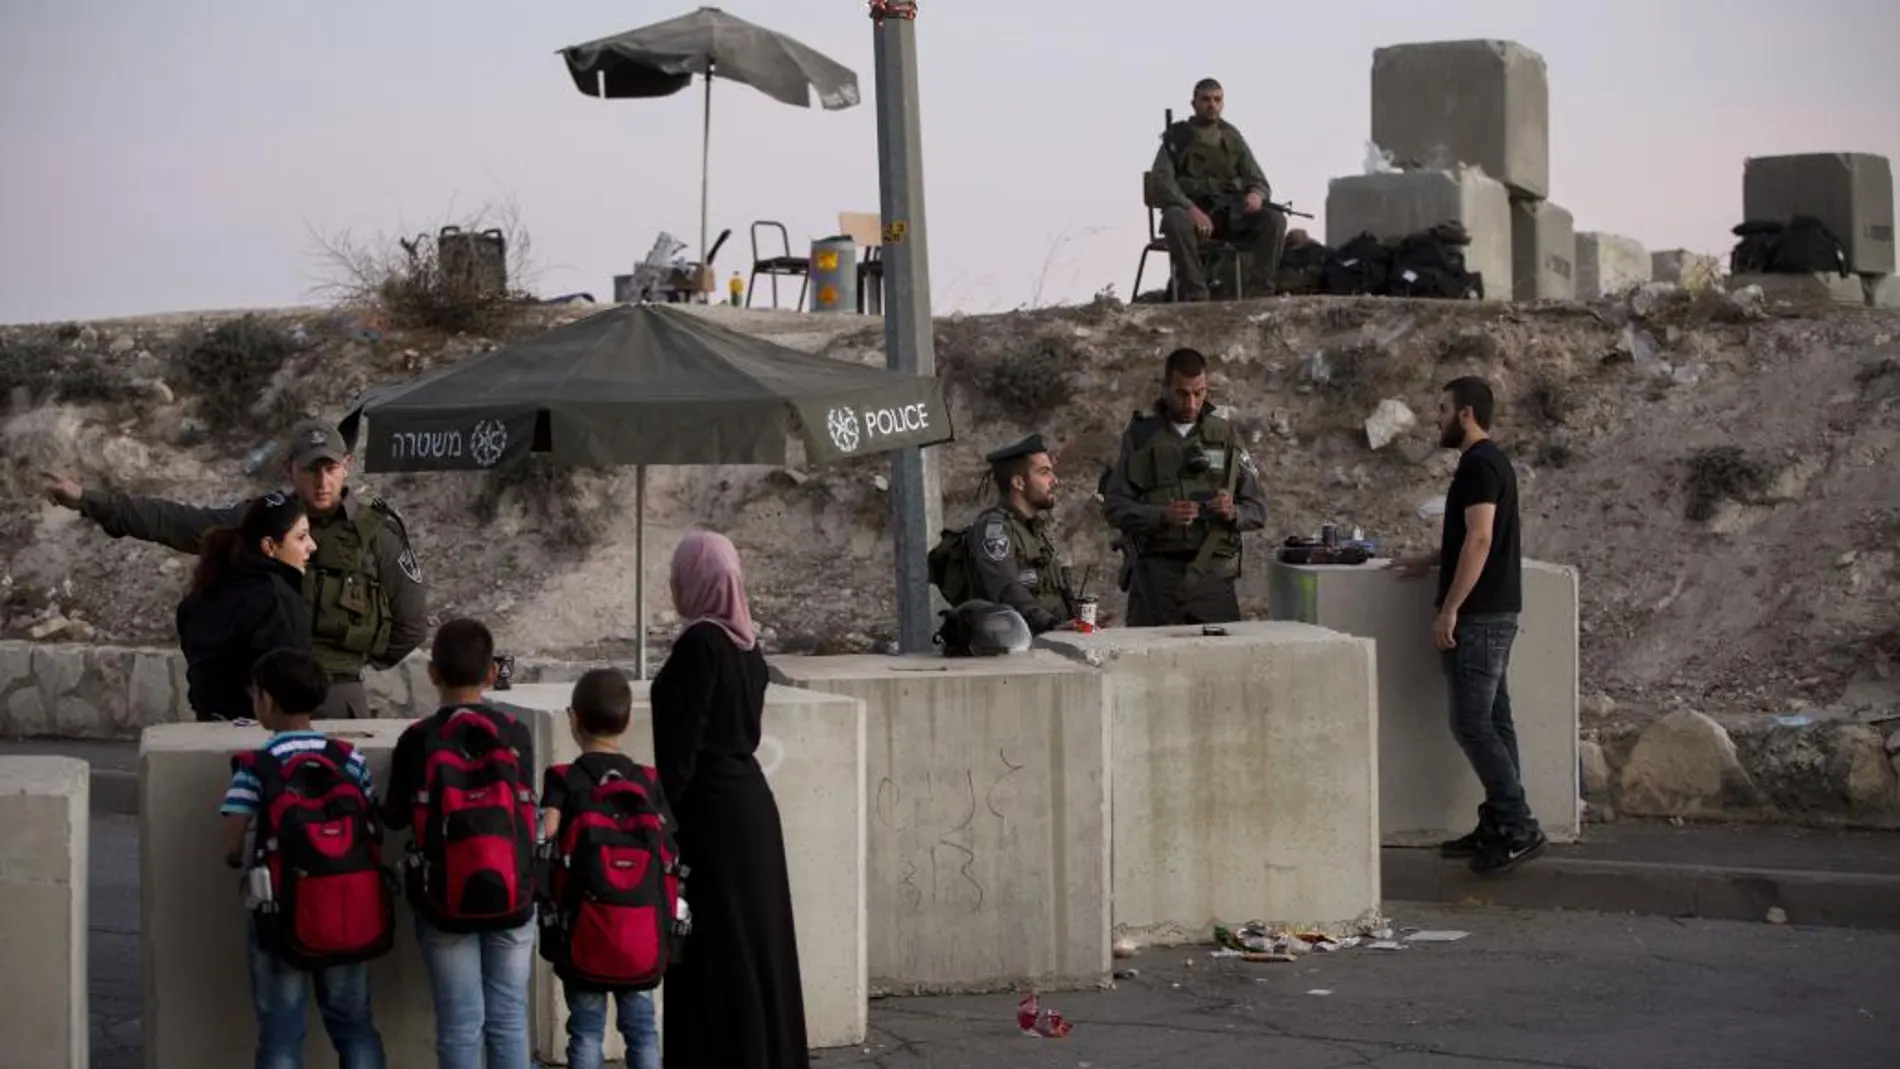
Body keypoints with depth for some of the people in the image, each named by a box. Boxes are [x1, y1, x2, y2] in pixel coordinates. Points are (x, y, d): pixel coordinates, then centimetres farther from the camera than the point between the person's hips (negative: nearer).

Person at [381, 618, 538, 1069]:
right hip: (512, 896, 1)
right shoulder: (516, 735, -3)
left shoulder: (417, 740, -6)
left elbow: (394, 817, 1)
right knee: (509, 1018, 6)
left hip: (445, 900, -1)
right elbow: (527, 808, 6)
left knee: (460, 1022, 3)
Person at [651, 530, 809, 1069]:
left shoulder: (700, 644, -16)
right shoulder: (747, 644, 9)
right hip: (751, 801, 8)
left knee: (716, 954, -3)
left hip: (711, 812, -8)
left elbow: (682, 746, -18)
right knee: (755, 943, 13)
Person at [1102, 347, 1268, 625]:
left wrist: (1232, 513, -11)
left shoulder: (1225, 436, 12)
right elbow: (1114, 508, -1)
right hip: (1154, 575, -1)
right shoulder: (1141, 435, 7)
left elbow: (1257, 510, 11)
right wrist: (1162, 516, -17)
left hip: (1212, 573, 1)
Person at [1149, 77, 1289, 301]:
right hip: (1190, 209, -3)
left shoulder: (1232, 138, 16)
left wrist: (1257, 194, -15)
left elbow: (1258, 180, 13)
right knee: (1176, 220, -38)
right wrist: (1191, 209, -27)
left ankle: (1259, 292, -22)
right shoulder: (1176, 137, 5)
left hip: (1231, 215, 3)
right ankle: (1195, 295, -34)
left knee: (1274, 220, -23)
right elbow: (1160, 182, -9)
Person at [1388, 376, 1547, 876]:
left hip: (1480, 615, -10)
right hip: (1494, 612, 10)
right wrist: (1428, 560, 25)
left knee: (1472, 723, -10)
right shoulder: (1490, 462, 17)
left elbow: (1479, 540, -22)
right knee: (1489, 721, 11)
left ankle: (1519, 828, -11)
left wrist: (1449, 610, -23)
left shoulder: (1479, 465, -15)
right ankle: (1498, 826, 13)